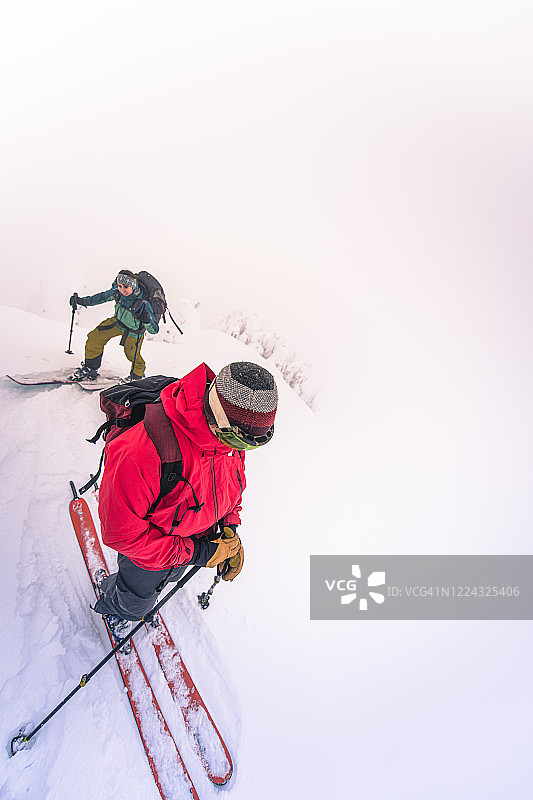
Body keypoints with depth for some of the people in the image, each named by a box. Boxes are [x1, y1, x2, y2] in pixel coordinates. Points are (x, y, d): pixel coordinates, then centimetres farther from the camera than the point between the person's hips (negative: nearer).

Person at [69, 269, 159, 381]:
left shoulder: (143, 304, -38)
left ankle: (137, 376, 41)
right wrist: (83, 301, 1)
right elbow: (102, 297, 1)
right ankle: (90, 369, 16)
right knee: (95, 337, -2)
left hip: (133, 332, -5)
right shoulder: (117, 292, -23)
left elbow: (154, 330, -38)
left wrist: (147, 320, -59)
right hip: (117, 321, 5)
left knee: (132, 355, 7)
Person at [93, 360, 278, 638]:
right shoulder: (139, 453, -45)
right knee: (136, 602, 26)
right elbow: (122, 533, -34)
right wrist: (195, 552, -30)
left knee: (169, 578, 35)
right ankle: (112, 607, 62)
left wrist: (230, 530, -13)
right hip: (147, 555, -5)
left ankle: (140, 606, 68)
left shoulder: (229, 439, -22)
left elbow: (231, 485, 1)